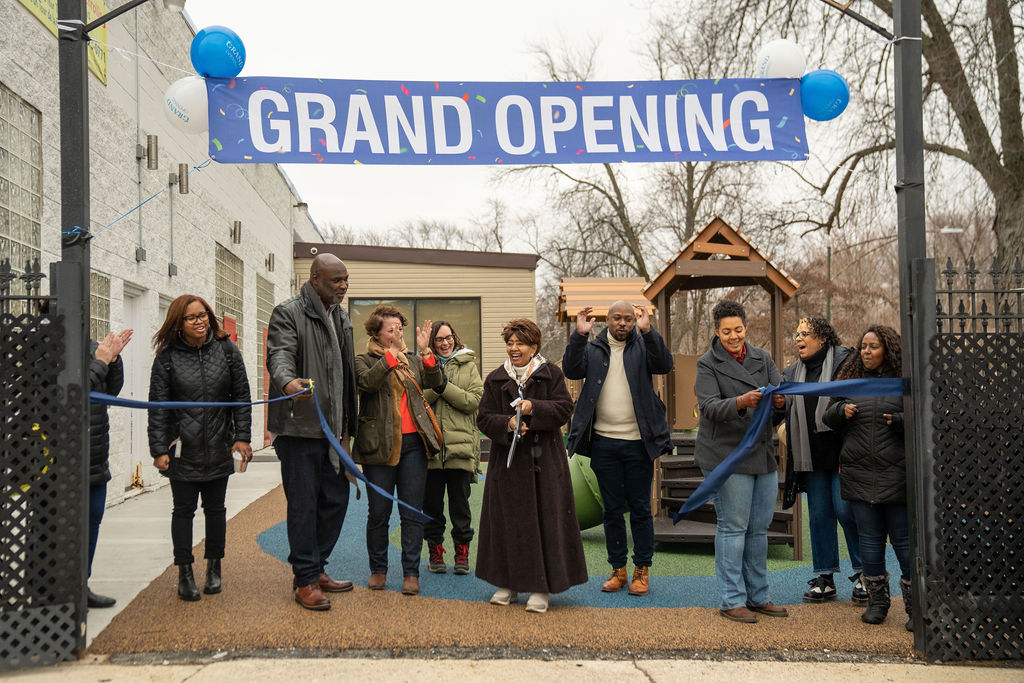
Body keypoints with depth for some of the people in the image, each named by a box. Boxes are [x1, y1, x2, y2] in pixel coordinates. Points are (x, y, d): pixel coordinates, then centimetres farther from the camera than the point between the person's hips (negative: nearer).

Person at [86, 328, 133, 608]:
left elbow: (111, 391, 16)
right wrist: (101, 362, -15)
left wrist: (114, 358, 2)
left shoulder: (90, 346, 13)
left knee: (92, 518, 15)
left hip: (95, 458, 9)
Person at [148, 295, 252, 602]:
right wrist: (159, 449, -8)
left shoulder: (227, 350, 1)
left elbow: (241, 395, 5)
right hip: (182, 450, -2)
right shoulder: (167, 357, -4)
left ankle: (214, 567, 28)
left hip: (218, 449, 2)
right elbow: (158, 407, -3)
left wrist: (242, 437, 0)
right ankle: (184, 573, 17)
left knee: (215, 507, 13)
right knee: (183, 509, 6)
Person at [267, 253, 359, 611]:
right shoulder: (288, 313, -6)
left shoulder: (341, 317, 17)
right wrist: (287, 382, -44)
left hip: (332, 429, 8)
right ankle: (305, 580, 8)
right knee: (303, 504, -2)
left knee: (335, 499, 11)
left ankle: (317, 568, 25)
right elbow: (280, 353, -22)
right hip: (299, 426, -7)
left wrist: (347, 421, 21)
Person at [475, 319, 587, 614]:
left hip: (543, 461, -2)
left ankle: (541, 588, 7)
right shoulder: (495, 379, 9)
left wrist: (533, 408, -19)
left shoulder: (551, 374, 3)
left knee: (544, 521, -2)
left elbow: (564, 409, -5)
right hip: (507, 460, 2)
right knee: (507, 522, 5)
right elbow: (484, 418, 3)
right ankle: (508, 583, 17)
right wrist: (507, 423, -16)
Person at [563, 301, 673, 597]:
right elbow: (572, 370, -8)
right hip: (604, 442, 2)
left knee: (640, 508, 6)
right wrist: (579, 335, -19)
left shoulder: (643, 346, 3)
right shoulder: (593, 349, 7)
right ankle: (617, 569, 20)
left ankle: (642, 570, 17)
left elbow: (665, 365, -14)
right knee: (612, 509, 10)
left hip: (638, 442, -2)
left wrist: (647, 331, -24)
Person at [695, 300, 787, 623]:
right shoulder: (708, 363, -3)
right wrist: (740, 402, -32)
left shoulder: (762, 358, 12)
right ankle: (732, 600, 6)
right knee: (733, 528, -3)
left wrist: (780, 401, -20)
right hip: (726, 455, -5)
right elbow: (709, 406, -15)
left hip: (763, 454, 5)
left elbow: (779, 395, 4)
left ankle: (757, 596, 22)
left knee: (759, 528, 11)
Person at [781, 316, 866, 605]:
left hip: (841, 451, -6)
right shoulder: (793, 372, 15)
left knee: (845, 509, -7)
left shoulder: (844, 361, -4)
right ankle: (824, 579, 15)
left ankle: (864, 573, 10)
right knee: (819, 514, 8)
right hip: (811, 457, 6)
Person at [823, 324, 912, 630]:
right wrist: (841, 410, -5)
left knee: (903, 539, 0)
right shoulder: (851, 379, 11)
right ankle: (877, 602, 21)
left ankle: (915, 606, 10)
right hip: (860, 474, 4)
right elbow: (828, 417, 16)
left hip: (896, 474, -4)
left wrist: (899, 421, -21)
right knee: (870, 539, 9)